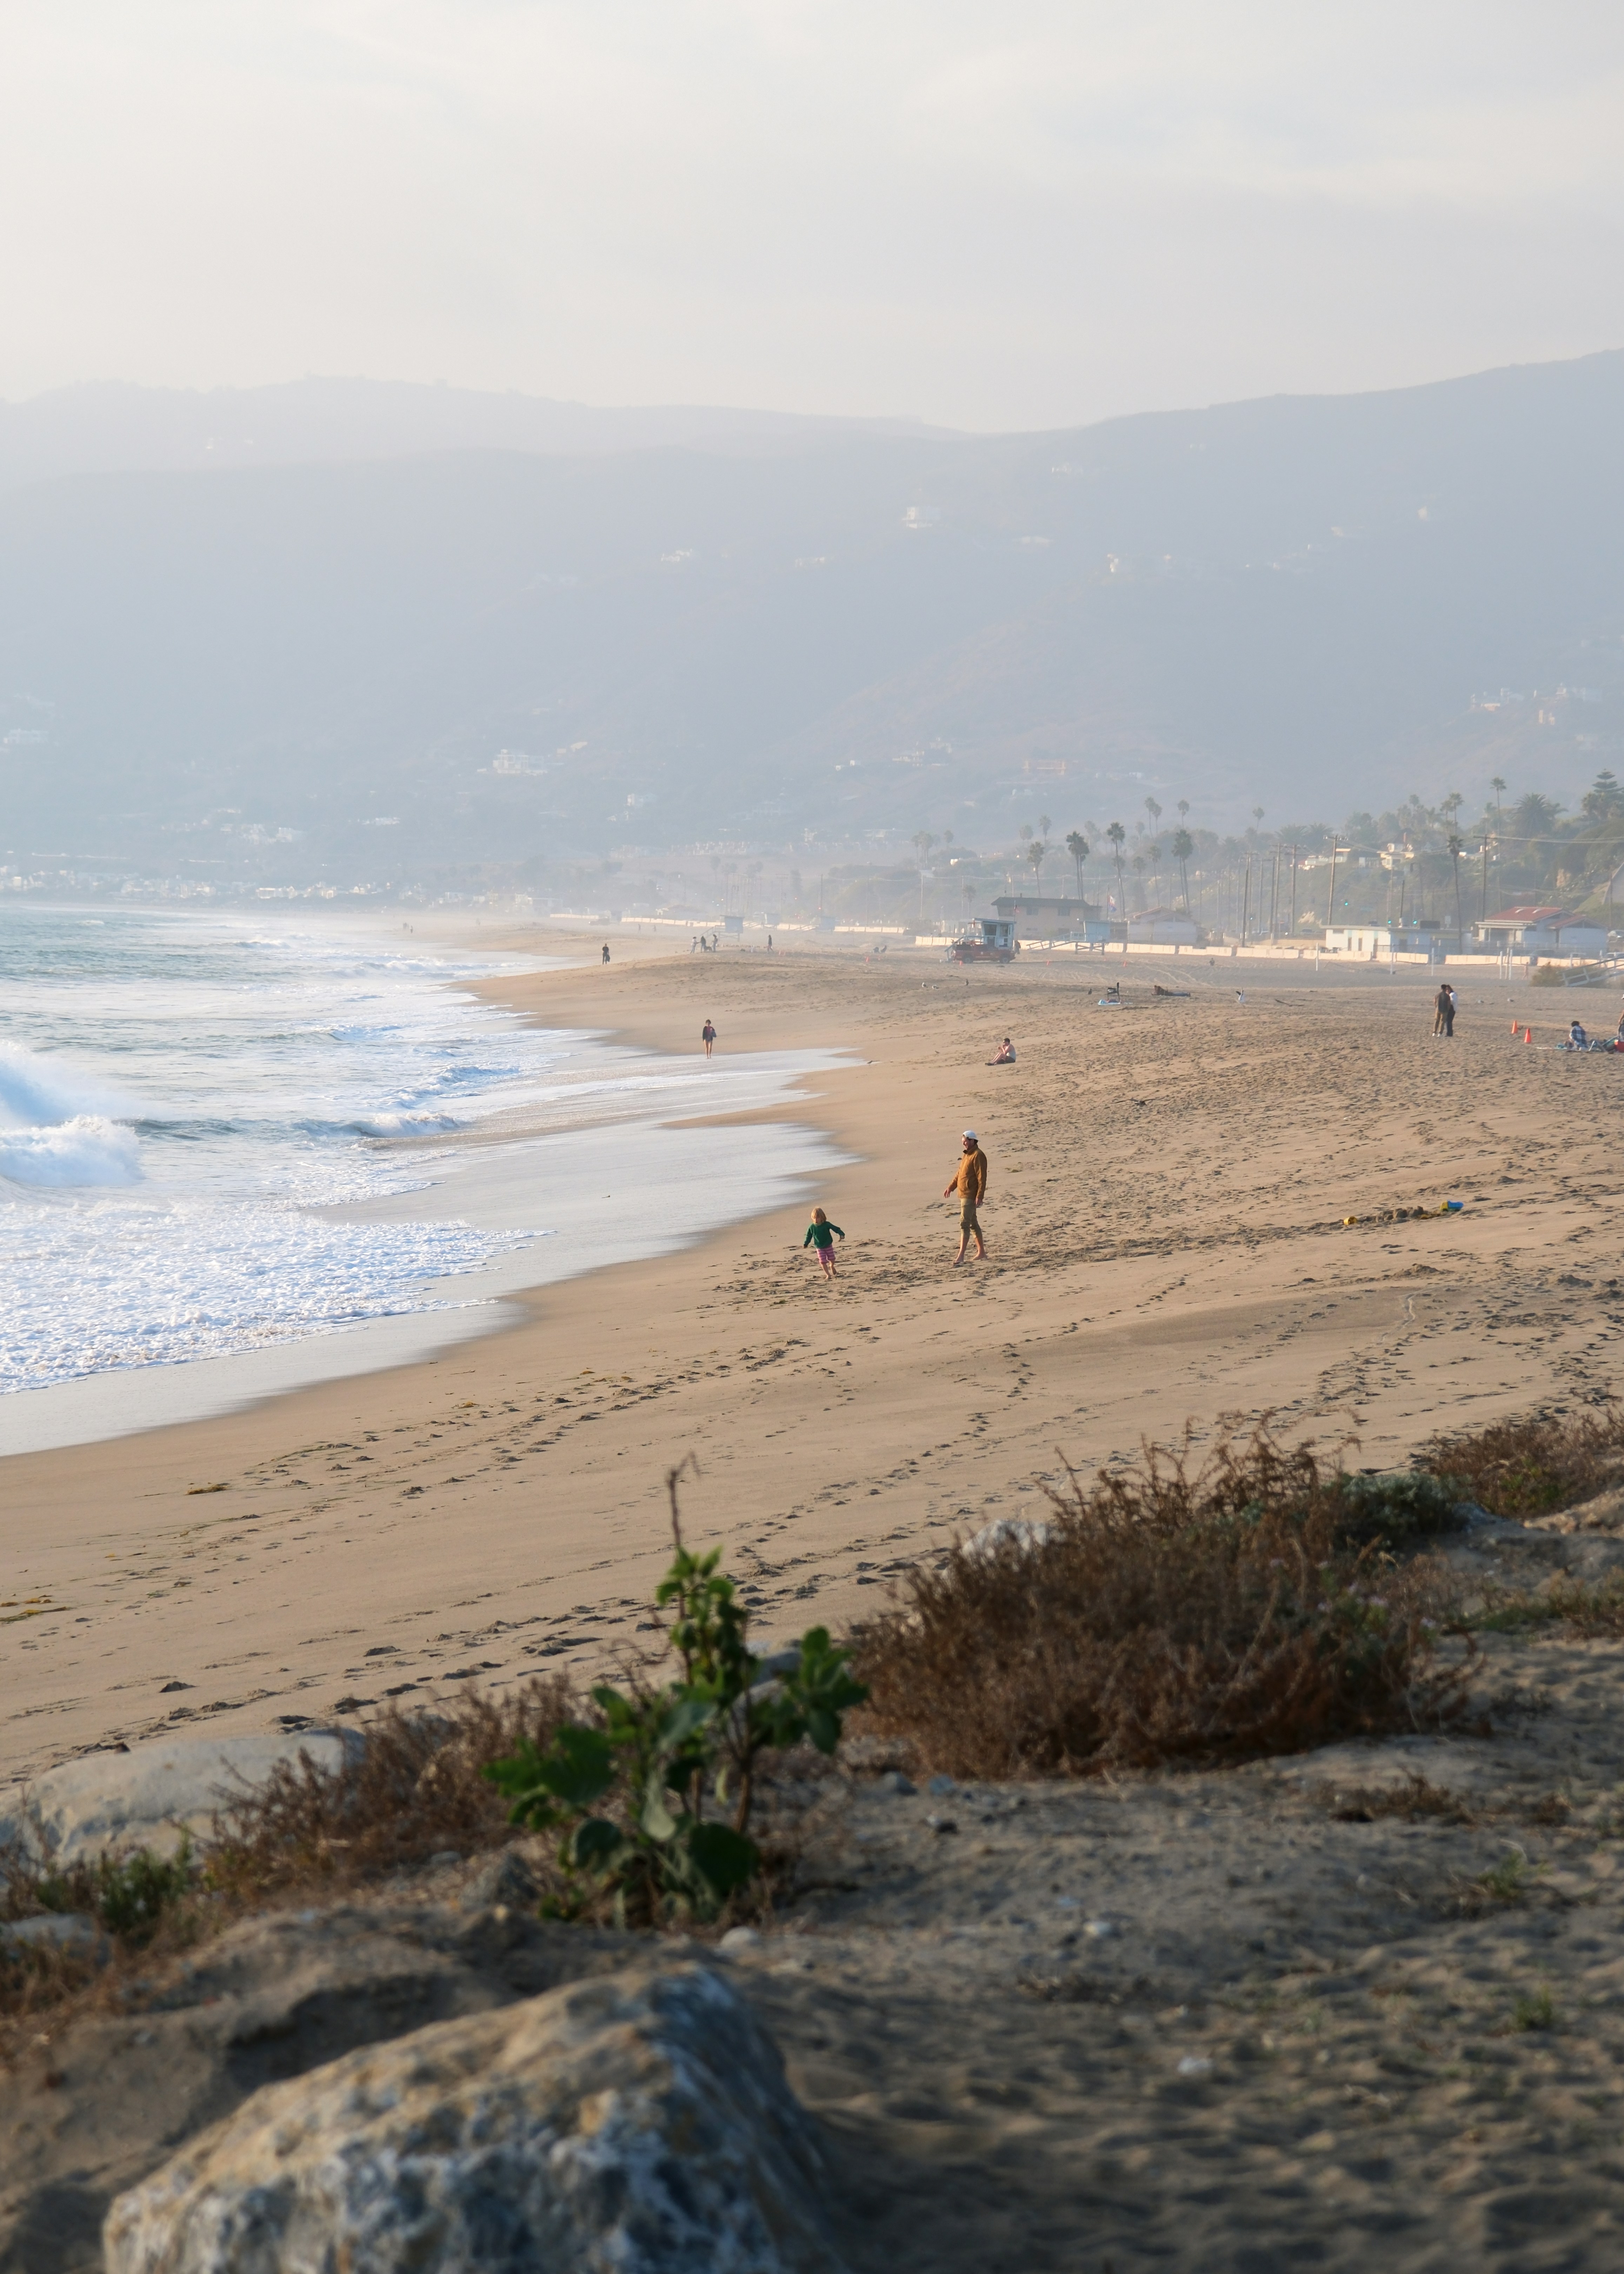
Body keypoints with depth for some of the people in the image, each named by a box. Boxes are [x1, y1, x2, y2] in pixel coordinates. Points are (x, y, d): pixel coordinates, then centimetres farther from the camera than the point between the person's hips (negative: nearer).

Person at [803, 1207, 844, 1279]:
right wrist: (806, 1244, -6)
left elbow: (836, 1229, -9)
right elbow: (809, 1236, 3)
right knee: (823, 1262, -4)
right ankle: (828, 1275, 10)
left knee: (832, 1260, 8)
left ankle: (832, 1266, 43)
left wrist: (841, 1234, -23)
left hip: (829, 1246, -1)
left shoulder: (827, 1225, -15)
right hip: (820, 1248, 1)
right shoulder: (812, 1227, -10)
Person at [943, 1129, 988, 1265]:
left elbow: (982, 1177, -19)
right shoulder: (966, 1155, 16)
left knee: (965, 1224, -14)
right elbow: (959, 1173, 25)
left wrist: (980, 1196, -23)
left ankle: (961, 1256, -18)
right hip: (964, 1195, 10)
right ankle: (982, 1253, 23)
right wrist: (951, 1187, 18)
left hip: (971, 1196, -10)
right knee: (973, 1224, 15)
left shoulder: (978, 1156, -14)